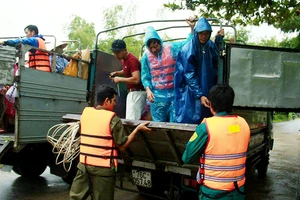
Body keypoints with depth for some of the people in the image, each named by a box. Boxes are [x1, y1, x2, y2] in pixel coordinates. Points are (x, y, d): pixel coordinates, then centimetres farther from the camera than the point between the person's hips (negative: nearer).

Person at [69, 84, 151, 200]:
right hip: (103, 167, -5)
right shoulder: (113, 119, -13)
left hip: (84, 163, 5)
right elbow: (122, 146, -8)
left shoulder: (85, 112, 4)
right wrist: (138, 129, -2)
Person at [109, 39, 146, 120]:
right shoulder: (124, 59, 11)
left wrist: (119, 79, -17)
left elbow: (136, 79, -27)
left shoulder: (132, 60, -18)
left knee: (131, 120, -13)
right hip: (133, 92, 10)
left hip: (137, 92, -10)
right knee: (137, 119, 10)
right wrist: (117, 73, 11)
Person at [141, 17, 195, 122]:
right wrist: (148, 90, -9)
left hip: (174, 93, 0)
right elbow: (145, 76, 5)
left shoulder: (171, 48, -2)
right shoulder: (146, 55, -1)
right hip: (156, 95, 0)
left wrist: (192, 27, -5)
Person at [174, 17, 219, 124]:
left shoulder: (212, 46, 2)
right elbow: (189, 76, -17)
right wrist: (199, 95, -23)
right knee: (190, 121, 0)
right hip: (191, 93, -5)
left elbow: (216, 69, 11)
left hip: (208, 90, 5)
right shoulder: (188, 50, -14)